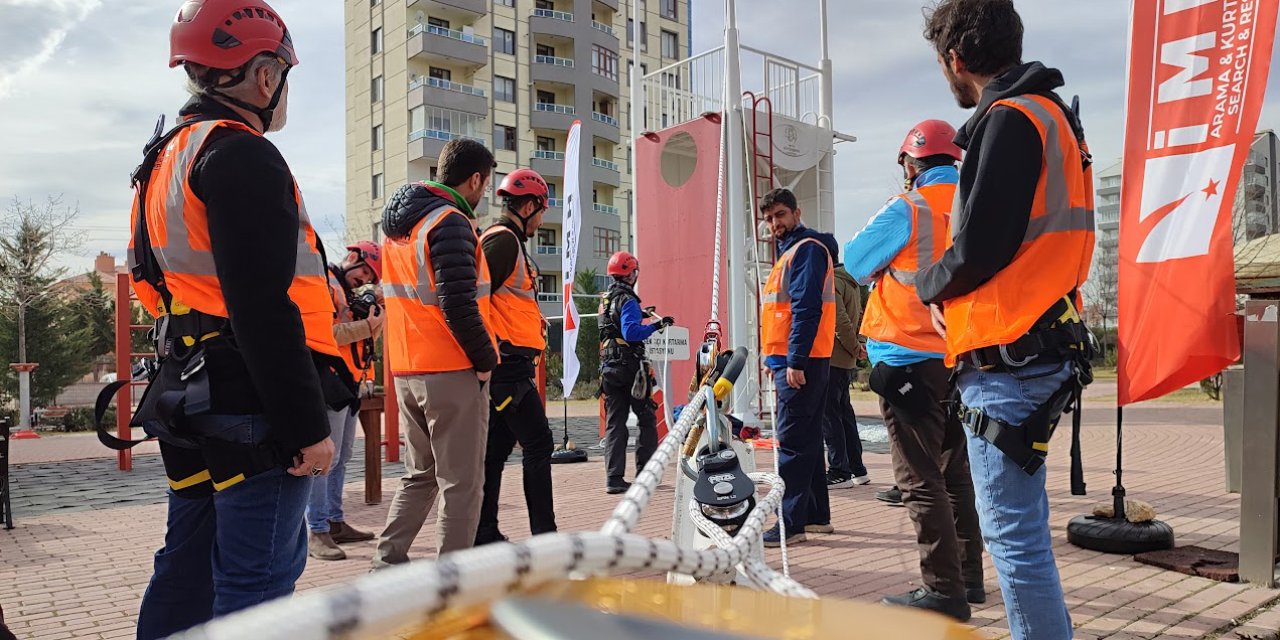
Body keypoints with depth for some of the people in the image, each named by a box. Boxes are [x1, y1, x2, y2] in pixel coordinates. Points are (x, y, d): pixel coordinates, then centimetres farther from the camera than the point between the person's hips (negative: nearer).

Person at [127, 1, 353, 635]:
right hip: (252, 404, -10)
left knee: (186, 569, 18)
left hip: (187, 395, 10)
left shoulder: (168, 159, 19)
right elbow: (264, 309, -22)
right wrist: (309, 426, -20)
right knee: (258, 580, -2)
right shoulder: (242, 156, -14)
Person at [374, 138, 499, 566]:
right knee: (462, 481, 1)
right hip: (452, 371, -8)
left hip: (407, 370, 9)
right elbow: (459, 306, -22)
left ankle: (387, 560, 20)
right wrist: (485, 360, -10)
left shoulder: (398, 224, 16)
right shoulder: (450, 222, -13)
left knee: (419, 473, 19)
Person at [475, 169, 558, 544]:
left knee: (497, 447, 11)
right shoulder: (504, 239, -9)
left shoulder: (503, 239, 23)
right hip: (509, 362, -10)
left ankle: (485, 534, 16)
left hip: (507, 364, 10)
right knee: (538, 443, -5)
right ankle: (544, 535, 0)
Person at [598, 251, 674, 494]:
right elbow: (630, 332, -24)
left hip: (608, 367, 8)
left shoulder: (605, 300, 16)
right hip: (629, 366, -7)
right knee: (647, 419, 5)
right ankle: (645, 473, 6)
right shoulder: (627, 300, -11)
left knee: (614, 423, 6)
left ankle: (613, 478, 1)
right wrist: (654, 326, -20)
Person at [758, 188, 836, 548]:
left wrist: (795, 361, -23)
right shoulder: (790, 251, 22)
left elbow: (806, 309, -19)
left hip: (799, 362, -10)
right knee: (806, 439, 13)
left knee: (792, 441, -10)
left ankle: (791, 523, -8)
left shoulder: (806, 249, -9)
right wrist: (777, 359, 19)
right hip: (791, 360, 10)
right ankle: (816, 516, 21)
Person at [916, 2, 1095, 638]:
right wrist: (950, 289, 11)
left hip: (1006, 361, -10)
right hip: (1036, 352, 10)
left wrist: (927, 286, 1)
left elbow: (978, 250, -18)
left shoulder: (1010, 120, -13)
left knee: (1012, 532, -4)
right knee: (1021, 524, 20)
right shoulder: (1051, 114, 19)